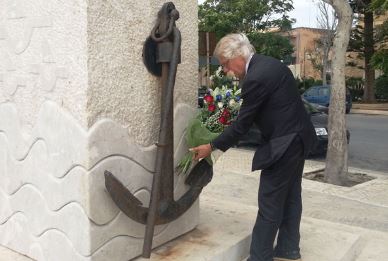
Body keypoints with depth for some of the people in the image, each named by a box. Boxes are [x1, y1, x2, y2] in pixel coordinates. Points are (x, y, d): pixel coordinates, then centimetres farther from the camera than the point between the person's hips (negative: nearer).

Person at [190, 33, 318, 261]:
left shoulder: (255, 78, -22)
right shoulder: (268, 63, 8)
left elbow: (243, 123, -16)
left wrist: (212, 147, -7)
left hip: (284, 144, -10)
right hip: (298, 137, 10)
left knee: (269, 205, -1)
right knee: (290, 197, 18)